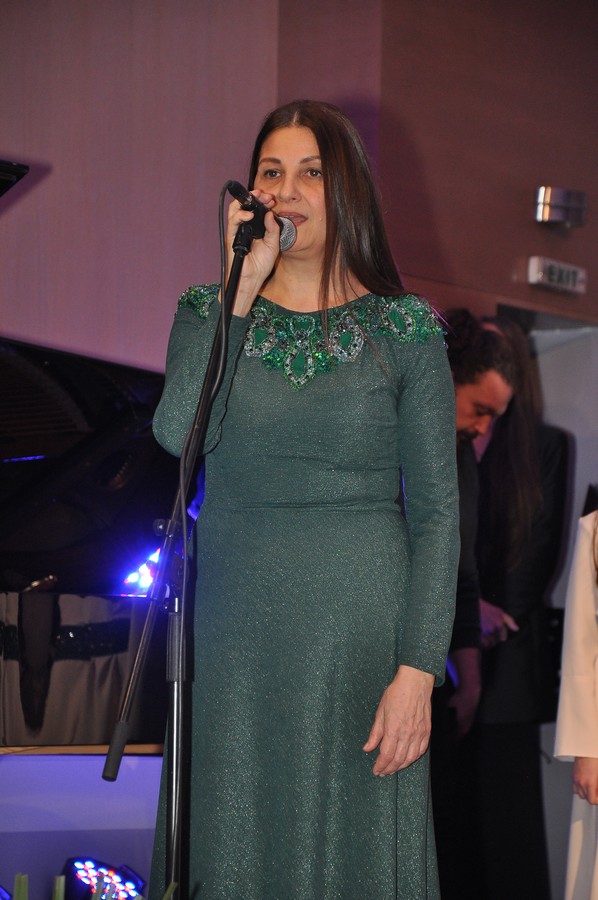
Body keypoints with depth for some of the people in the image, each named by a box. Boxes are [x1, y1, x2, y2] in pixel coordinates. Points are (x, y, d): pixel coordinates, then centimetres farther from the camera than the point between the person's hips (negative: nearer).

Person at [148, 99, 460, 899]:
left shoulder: (405, 328, 2)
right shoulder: (209, 313, 7)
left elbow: (436, 512, 0)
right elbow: (178, 433, -13)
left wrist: (417, 670, -9)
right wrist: (243, 286, -12)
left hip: (360, 632, -1)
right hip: (235, 634, 2)